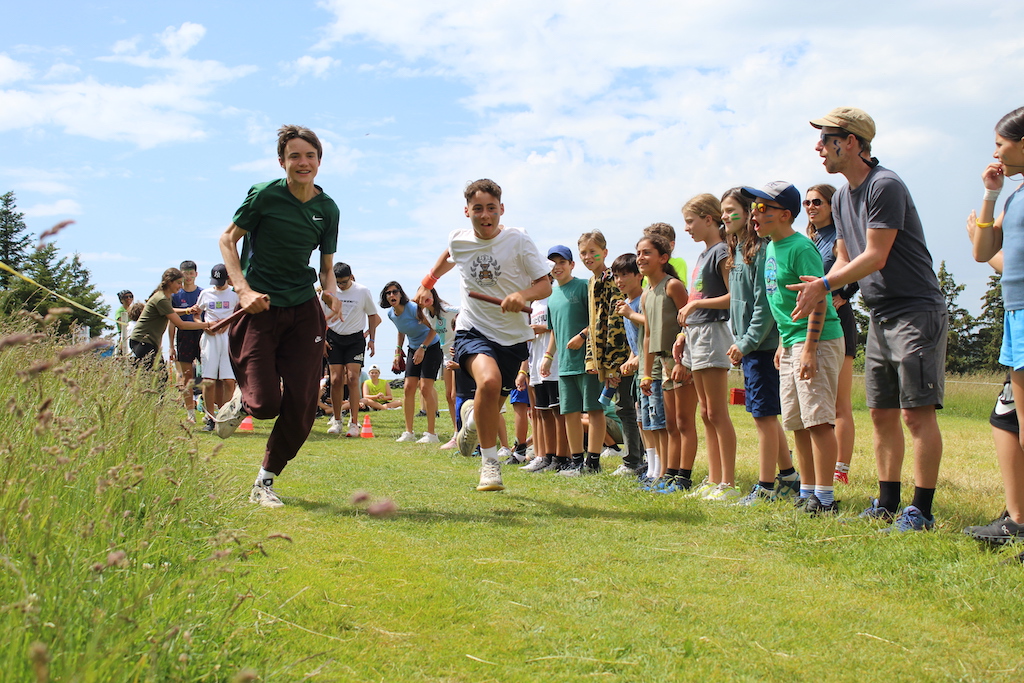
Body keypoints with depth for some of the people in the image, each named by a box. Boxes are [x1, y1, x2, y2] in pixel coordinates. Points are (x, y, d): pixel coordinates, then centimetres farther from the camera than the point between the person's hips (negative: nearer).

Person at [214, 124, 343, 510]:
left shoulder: (327, 209, 7)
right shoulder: (264, 195, -6)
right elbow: (228, 239, 2)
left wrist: (331, 293, -6)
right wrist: (243, 289, -12)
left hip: (303, 311, 4)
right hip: (258, 308, -4)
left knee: (301, 407, -3)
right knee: (265, 404, -12)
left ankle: (265, 484, 15)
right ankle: (240, 402, 27)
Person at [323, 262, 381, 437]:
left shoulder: (363, 292, -3)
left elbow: (372, 315, 8)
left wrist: (371, 339, 5)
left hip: (356, 339, -2)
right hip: (334, 338, 2)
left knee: (352, 378, -10)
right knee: (336, 380, -2)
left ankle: (353, 423, -8)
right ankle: (337, 421, 10)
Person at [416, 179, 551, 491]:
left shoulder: (518, 240, -11)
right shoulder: (458, 239, -2)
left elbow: (545, 284, -9)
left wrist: (523, 295, -28)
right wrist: (427, 283, 25)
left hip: (513, 336, 1)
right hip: (472, 330, 0)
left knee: (492, 404, 9)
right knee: (489, 381, -31)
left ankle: (471, 416, 50)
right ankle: (489, 461, -15)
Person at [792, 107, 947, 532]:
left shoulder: (885, 186, -15)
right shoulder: (842, 197, 13)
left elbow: (875, 257, -19)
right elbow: (845, 259, 15)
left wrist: (824, 285, -17)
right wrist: (818, 289, -3)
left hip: (916, 311, -9)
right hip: (880, 317, 9)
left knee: (917, 413, -7)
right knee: (882, 414, 11)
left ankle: (921, 511, -3)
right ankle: (887, 504, 19)